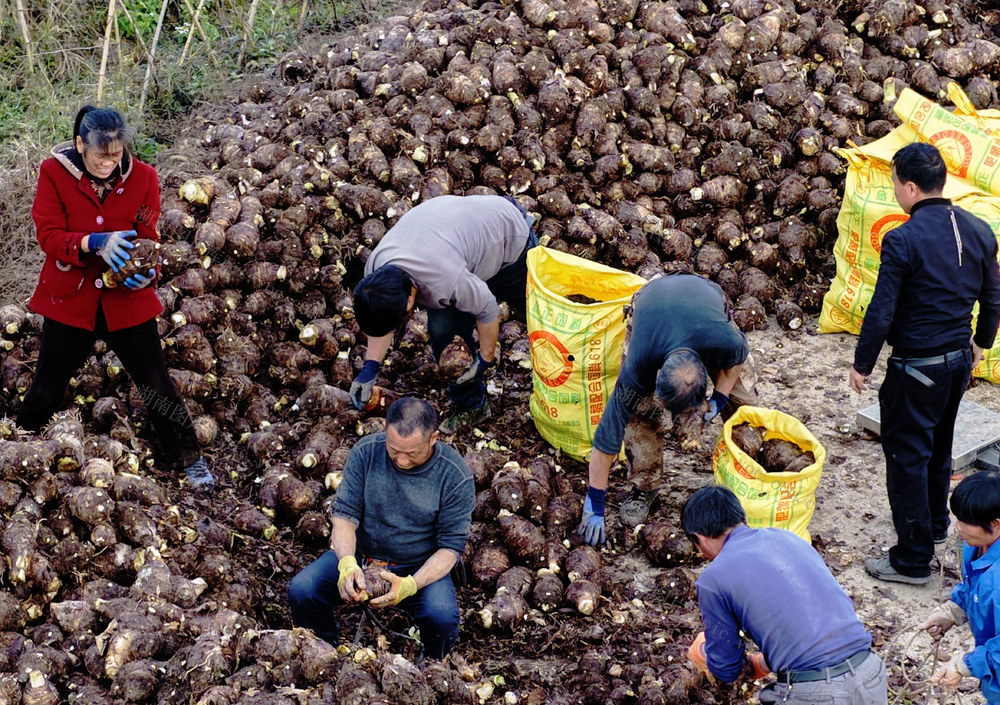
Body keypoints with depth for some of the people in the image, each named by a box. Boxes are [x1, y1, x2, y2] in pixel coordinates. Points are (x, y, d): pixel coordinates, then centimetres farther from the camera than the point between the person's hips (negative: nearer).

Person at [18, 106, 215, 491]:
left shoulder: (143, 177, -6)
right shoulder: (54, 172, -9)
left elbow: (147, 238, -1)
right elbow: (48, 235, -14)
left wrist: (146, 272, -22)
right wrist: (94, 243, -31)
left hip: (127, 299, 1)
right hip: (70, 299, 0)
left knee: (157, 383, 3)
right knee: (47, 386, 10)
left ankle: (188, 459, 19)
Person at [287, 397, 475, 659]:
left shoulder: (456, 477, -17)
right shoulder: (366, 452, -12)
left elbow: (451, 546, -12)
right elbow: (344, 513, -10)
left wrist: (411, 585, -30)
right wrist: (347, 562, -31)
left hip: (422, 568, -2)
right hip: (359, 555, 2)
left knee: (443, 617, -31)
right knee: (301, 590, -20)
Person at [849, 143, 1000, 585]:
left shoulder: (902, 241, -22)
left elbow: (881, 313, -19)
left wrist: (862, 365, -6)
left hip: (916, 367, -7)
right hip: (959, 359, 7)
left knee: (907, 456, 3)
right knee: (939, 446, 25)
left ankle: (912, 560, 9)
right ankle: (936, 524, 44)